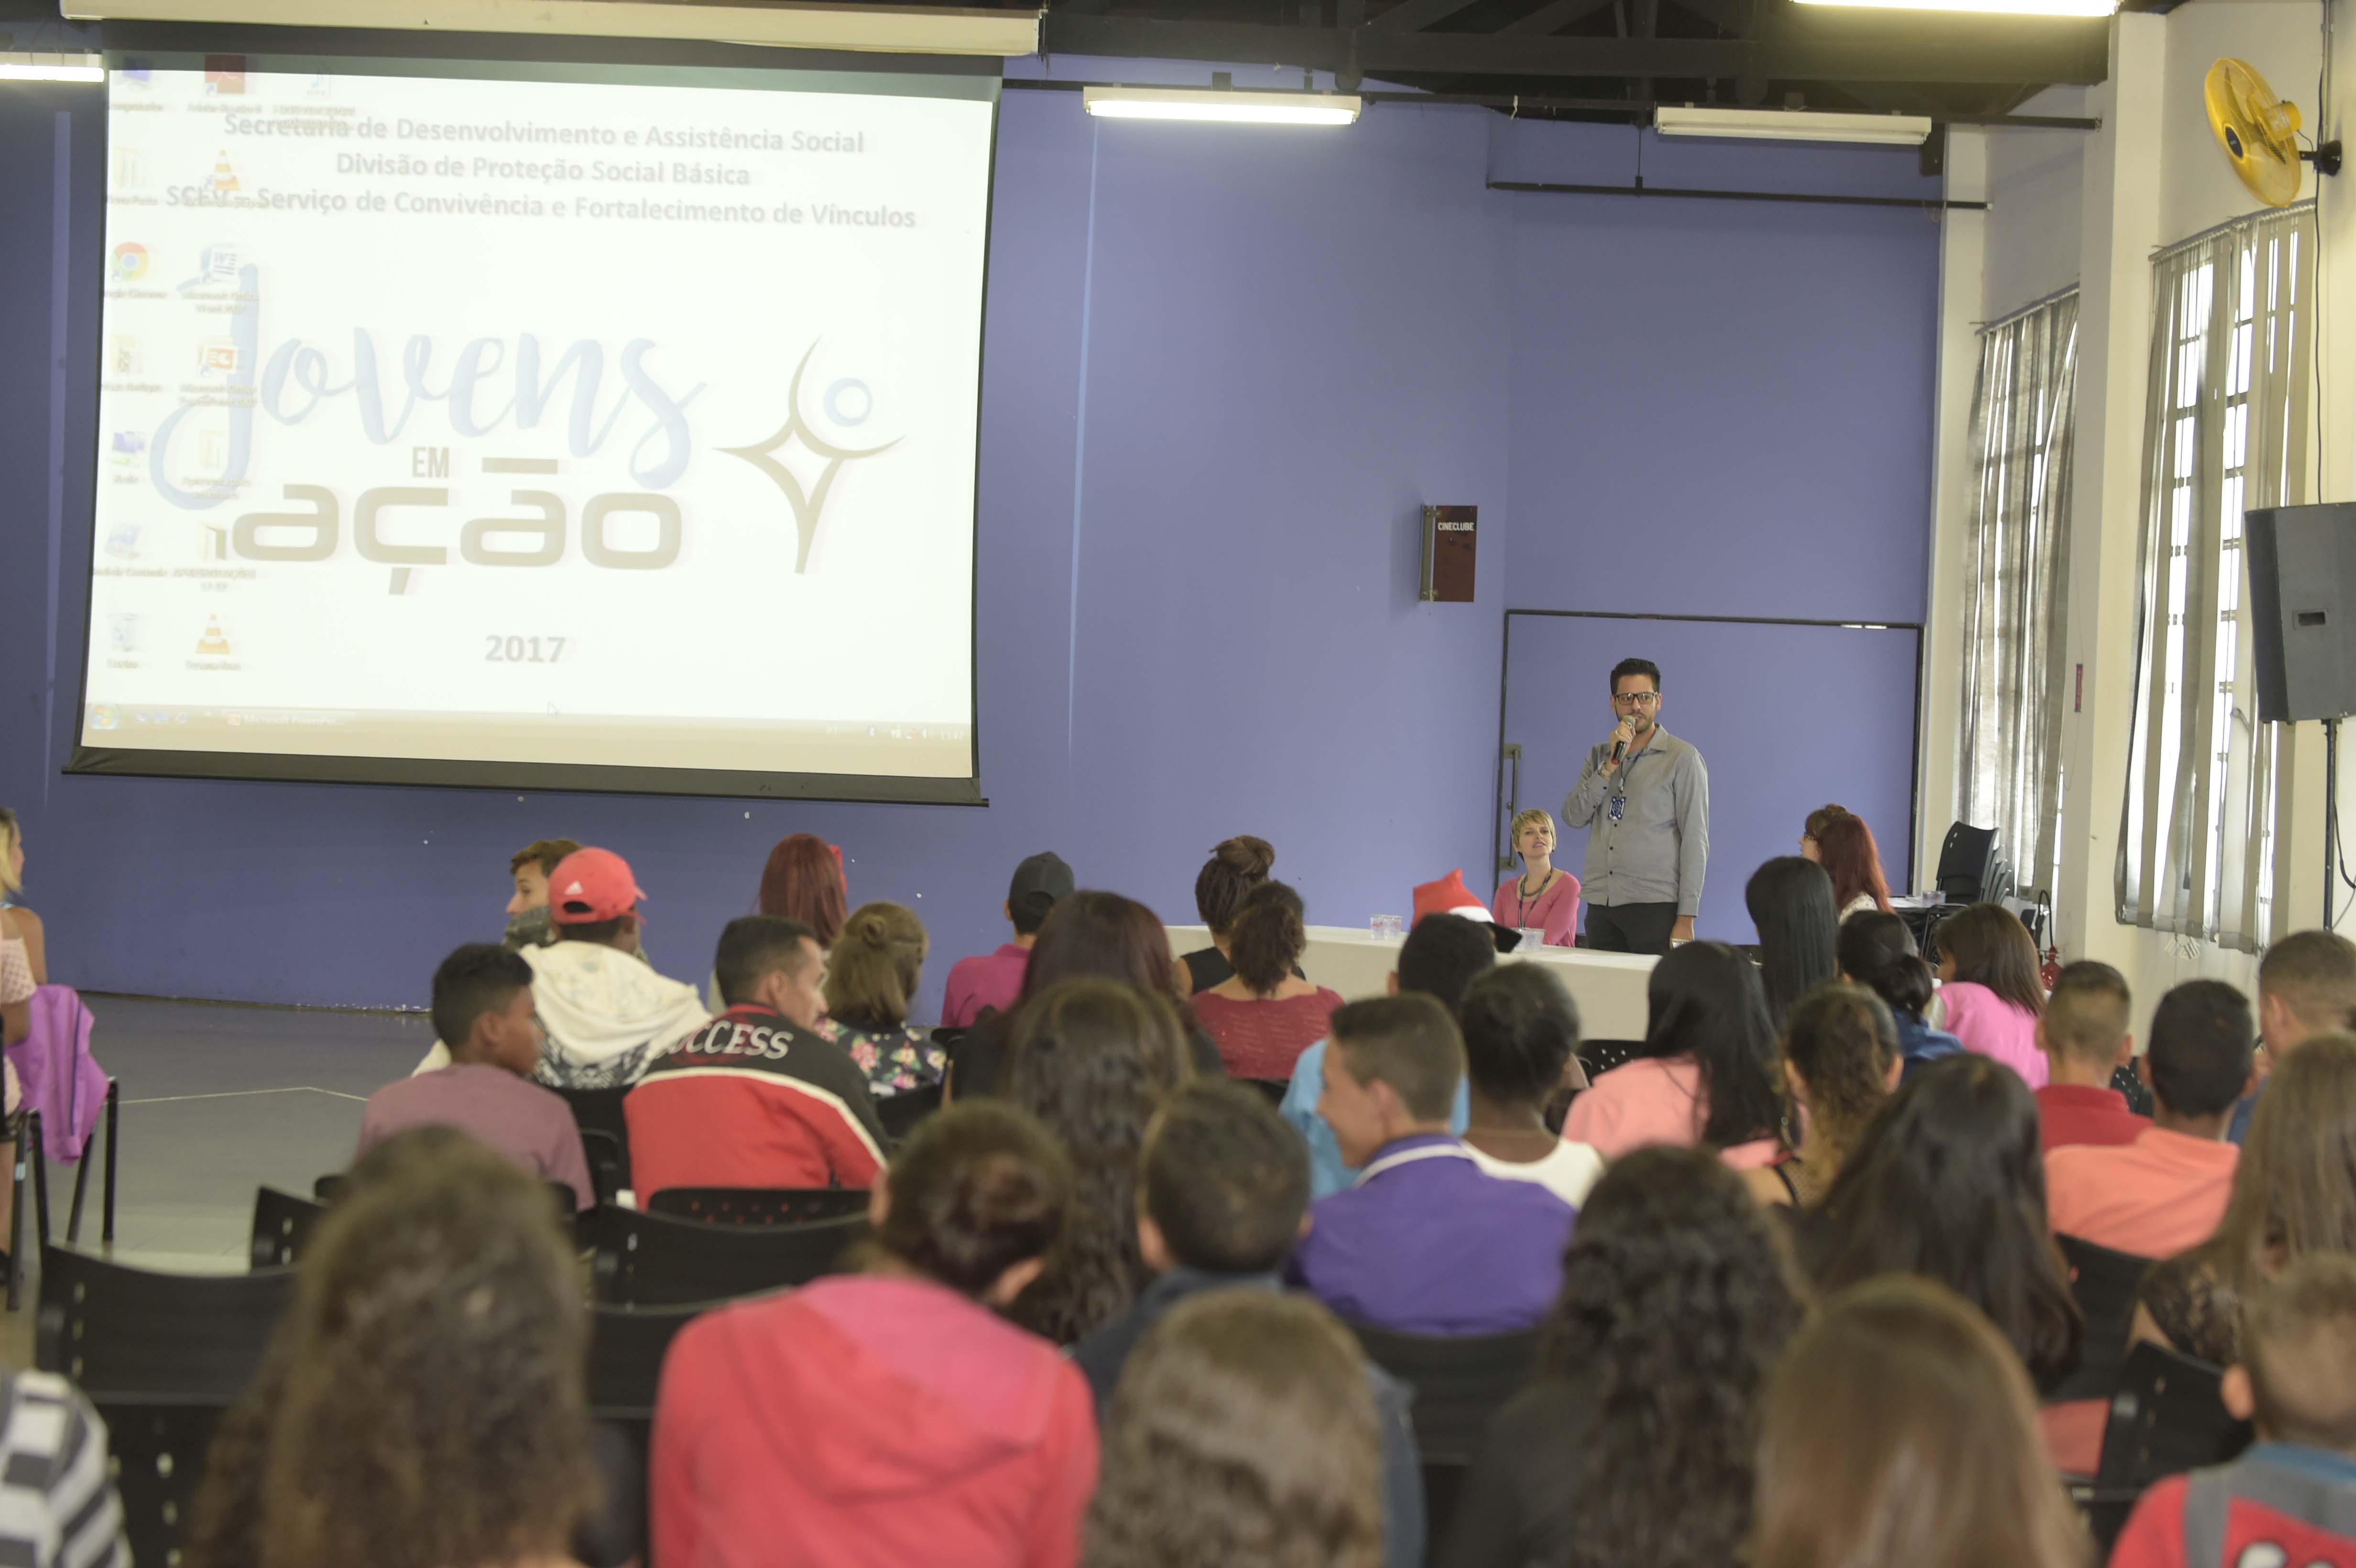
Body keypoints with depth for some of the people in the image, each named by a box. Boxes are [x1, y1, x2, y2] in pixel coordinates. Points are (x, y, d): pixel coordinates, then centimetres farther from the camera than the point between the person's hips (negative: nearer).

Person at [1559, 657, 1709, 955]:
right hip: (1601, 907, 4)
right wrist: (1612, 764, -7)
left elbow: (1695, 840, -4)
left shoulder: (1682, 758, 1)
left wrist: (1686, 919, -11)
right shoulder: (1599, 757, 16)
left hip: (1655, 907, -4)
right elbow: (1573, 817, 3)